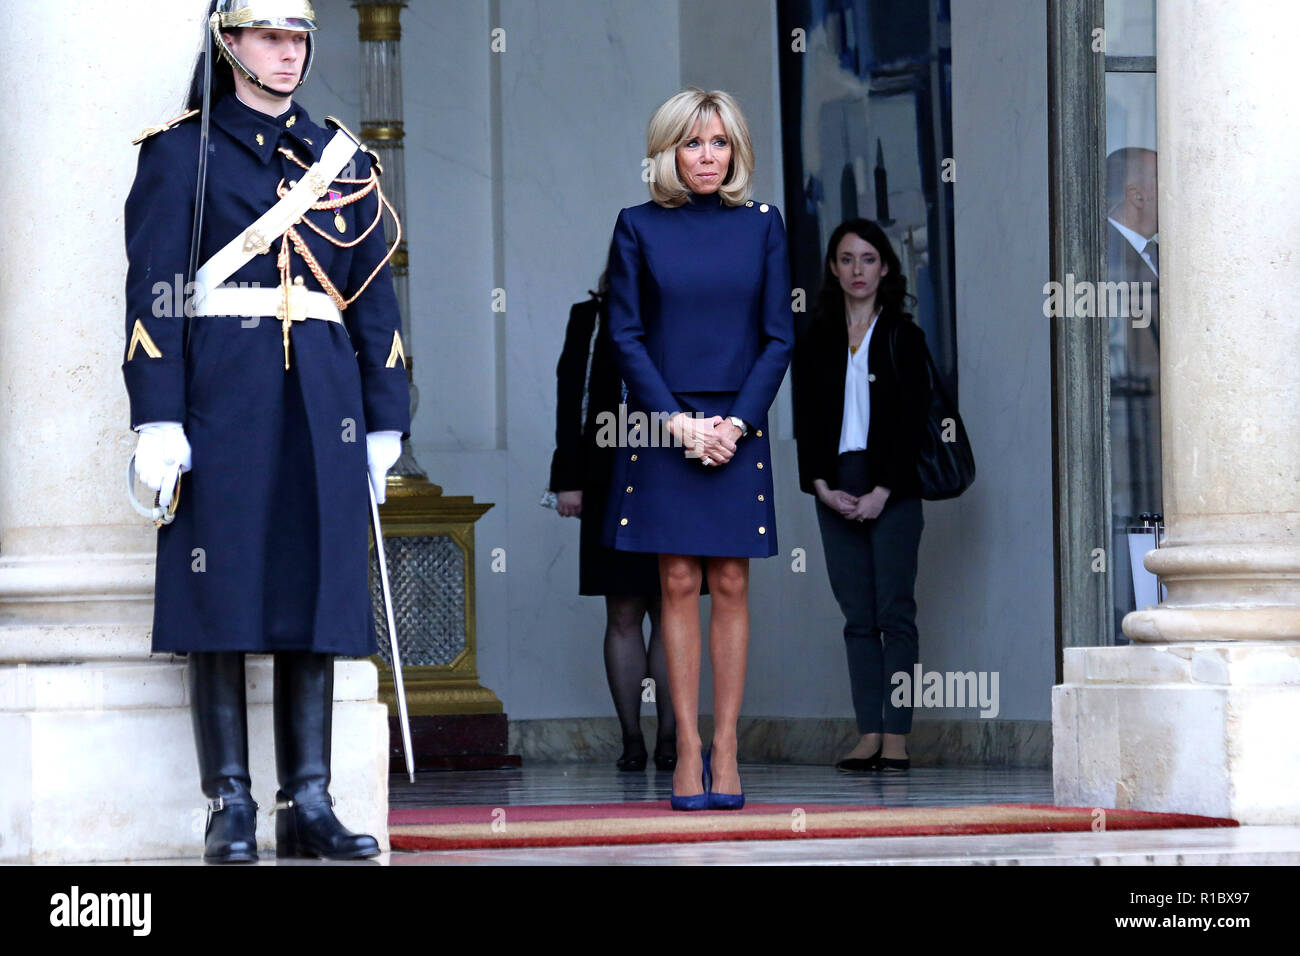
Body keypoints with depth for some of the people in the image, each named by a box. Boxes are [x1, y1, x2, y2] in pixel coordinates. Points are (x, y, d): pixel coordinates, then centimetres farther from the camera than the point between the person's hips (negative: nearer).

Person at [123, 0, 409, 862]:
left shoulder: (342, 160, 16)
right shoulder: (181, 152, 4)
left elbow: (375, 302, 15)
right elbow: (153, 295, -3)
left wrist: (385, 421, 9)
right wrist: (158, 419, -11)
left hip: (322, 399, 4)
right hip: (222, 395, -4)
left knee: (318, 597, 1)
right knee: (223, 597, -4)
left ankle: (309, 802, 4)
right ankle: (230, 807, -1)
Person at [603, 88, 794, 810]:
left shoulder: (762, 225, 5)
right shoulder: (639, 228, 2)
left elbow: (779, 336, 3)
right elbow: (626, 336, -1)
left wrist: (735, 422, -8)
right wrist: (679, 422, -10)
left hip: (737, 425, 1)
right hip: (661, 424, -1)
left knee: (730, 585, 0)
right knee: (678, 584, -1)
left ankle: (725, 748, 2)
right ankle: (688, 750, 1)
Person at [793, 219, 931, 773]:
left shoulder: (902, 337, 2)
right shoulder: (816, 341, 11)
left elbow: (912, 419, -3)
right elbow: (805, 418, 8)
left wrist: (883, 492, -11)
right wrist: (823, 487, -5)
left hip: (892, 487, -3)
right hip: (836, 488, 3)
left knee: (894, 610, -6)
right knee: (857, 615, 1)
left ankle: (896, 736, -7)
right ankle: (869, 734, 0)